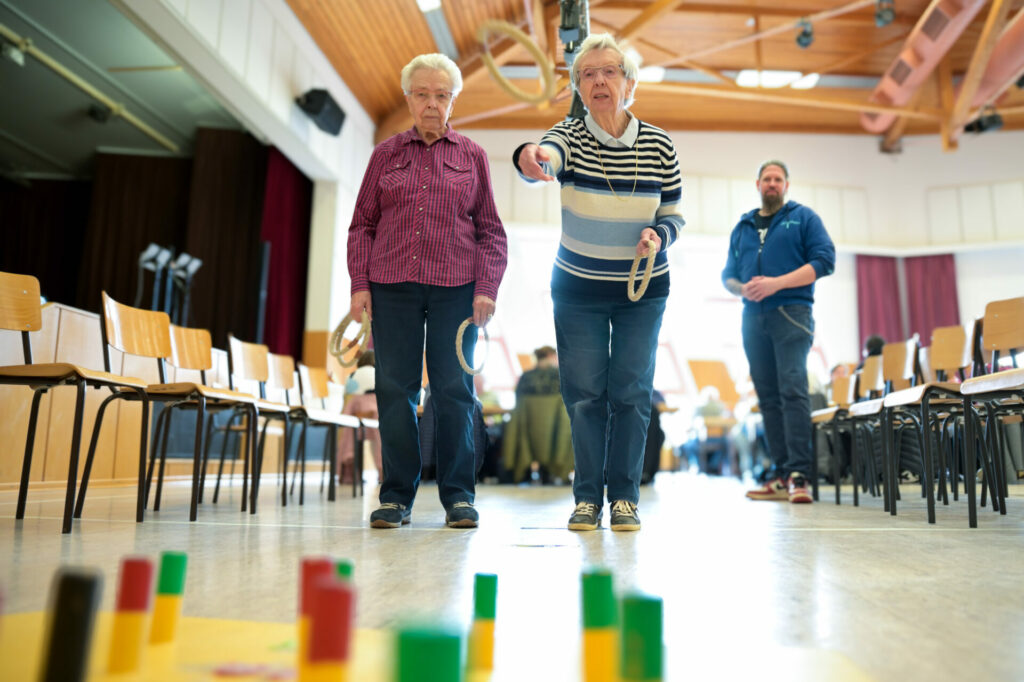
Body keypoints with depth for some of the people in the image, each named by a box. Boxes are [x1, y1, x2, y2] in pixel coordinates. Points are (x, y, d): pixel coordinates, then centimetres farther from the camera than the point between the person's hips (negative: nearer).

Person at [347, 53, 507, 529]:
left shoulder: (472, 156, 12)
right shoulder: (386, 154, 13)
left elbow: (490, 230, 10)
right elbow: (362, 225, 12)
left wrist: (487, 288, -1)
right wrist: (359, 284, 1)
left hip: (455, 289, -1)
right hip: (392, 286, 1)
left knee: (454, 391, -1)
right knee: (394, 390, 1)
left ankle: (459, 495, 10)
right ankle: (396, 496, 11)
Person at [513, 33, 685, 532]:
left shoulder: (659, 145, -5)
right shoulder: (569, 136, -8)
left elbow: (674, 213, 3)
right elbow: (545, 158, -32)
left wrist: (659, 235, -19)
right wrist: (530, 159, -56)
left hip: (642, 290, 1)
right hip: (578, 289, 0)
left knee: (630, 392, 1)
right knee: (584, 393, 1)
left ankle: (624, 496, 15)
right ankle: (587, 496, 14)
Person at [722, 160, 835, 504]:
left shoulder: (803, 217, 8)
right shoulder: (742, 226, 20)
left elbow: (824, 260, -3)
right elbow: (728, 274, 20)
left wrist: (777, 283, -14)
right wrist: (742, 288, -4)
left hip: (791, 313, -4)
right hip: (753, 318, 5)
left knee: (792, 389, -16)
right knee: (768, 396, 4)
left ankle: (798, 475, -15)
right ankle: (780, 475, 8)